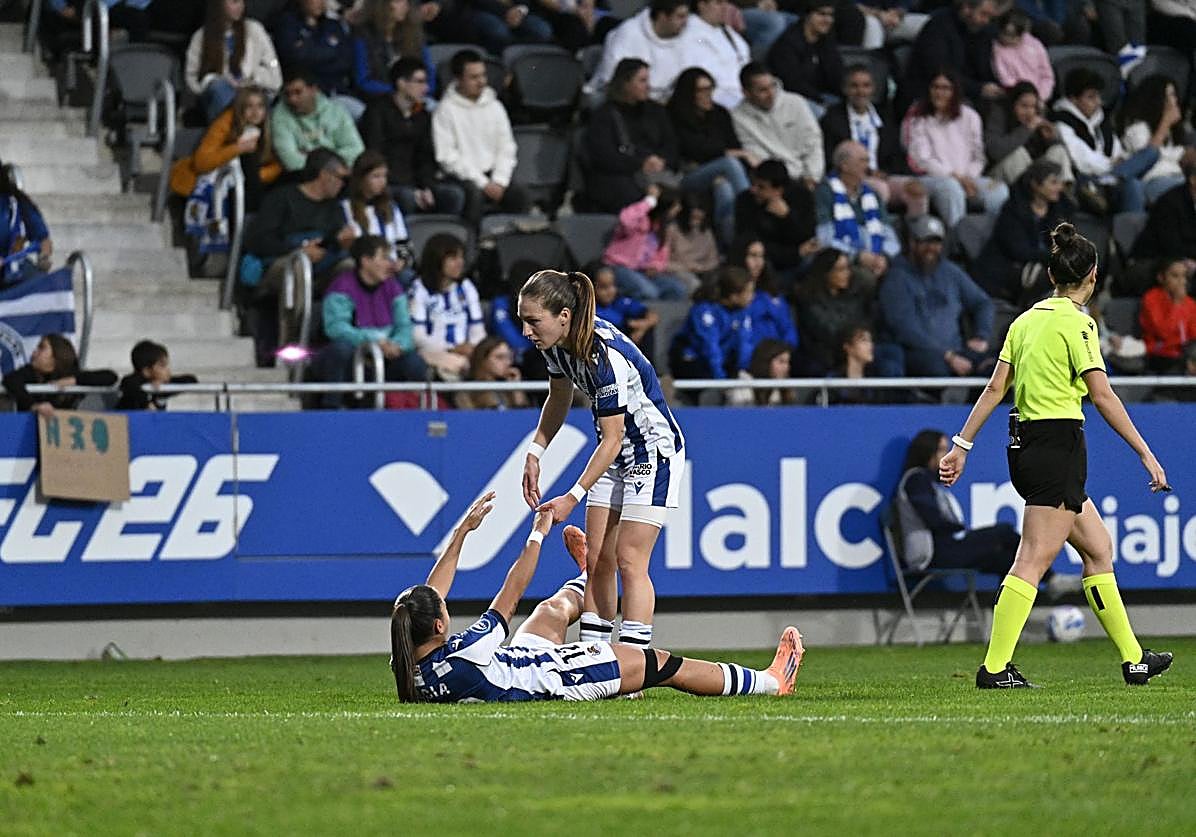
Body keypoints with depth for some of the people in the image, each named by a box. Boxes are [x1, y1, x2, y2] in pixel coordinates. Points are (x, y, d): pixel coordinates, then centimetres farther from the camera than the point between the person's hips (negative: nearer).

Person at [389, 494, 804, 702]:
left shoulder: (408, 669, -17)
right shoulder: (464, 654, -40)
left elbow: (431, 592, -1)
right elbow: (509, 597, -26)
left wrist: (463, 530, 3)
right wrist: (537, 535, -13)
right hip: (554, 678, -8)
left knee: (553, 610, 32)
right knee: (659, 663, 6)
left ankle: (588, 579, 70)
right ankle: (772, 682, 22)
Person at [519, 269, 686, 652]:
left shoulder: (605, 355, -33)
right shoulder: (556, 344, -8)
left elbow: (612, 438, -28)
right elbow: (559, 400, 13)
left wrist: (573, 497, -27)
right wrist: (534, 454, 4)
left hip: (654, 451, -9)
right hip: (615, 453, 9)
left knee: (629, 559, -13)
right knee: (596, 560, 4)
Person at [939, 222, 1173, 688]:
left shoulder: (1027, 319, 11)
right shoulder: (1076, 322, -11)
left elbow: (995, 388, 10)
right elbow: (1102, 395, -15)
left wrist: (962, 445, 14)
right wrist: (1146, 455, -12)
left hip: (1025, 447, 9)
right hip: (1058, 447, -9)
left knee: (1098, 548, 15)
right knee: (1033, 561, -8)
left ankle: (1133, 660, 19)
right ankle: (995, 668, -11)